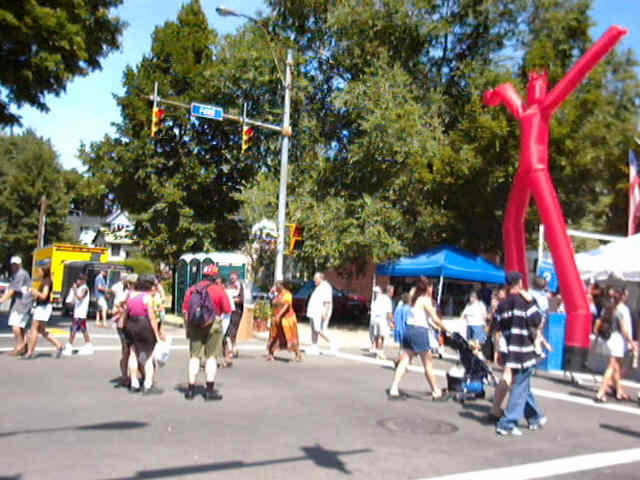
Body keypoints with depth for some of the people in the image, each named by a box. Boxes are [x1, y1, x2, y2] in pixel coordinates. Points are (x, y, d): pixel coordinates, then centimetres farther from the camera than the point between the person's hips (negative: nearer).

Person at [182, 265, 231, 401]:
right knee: (211, 357, 4)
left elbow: (185, 310, 6)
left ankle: (191, 389, 13)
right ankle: (210, 389, 5)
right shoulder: (219, 290, -5)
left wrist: (187, 328, 14)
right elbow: (227, 310, -6)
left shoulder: (192, 289, 6)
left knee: (194, 356, 10)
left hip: (194, 325, 3)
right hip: (213, 324, -3)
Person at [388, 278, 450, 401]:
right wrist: (446, 329, 0)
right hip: (420, 332, -8)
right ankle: (436, 392, 16)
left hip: (409, 330, 8)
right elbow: (435, 319, -10)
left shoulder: (416, 299, 16)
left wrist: (435, 326, 19)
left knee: (404, 361, 5)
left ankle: (393, 391, 1)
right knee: (428, 365, 4)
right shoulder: (425, 300, -9)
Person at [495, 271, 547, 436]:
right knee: (520, 388, -1)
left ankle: (535, 418, 33)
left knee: (523, 386, 19)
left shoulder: (501, 305, 9)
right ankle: (507, 423, -4)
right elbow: (536, 320, -13)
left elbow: (500, 326, 10)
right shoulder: (523, 301, -11)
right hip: (523, 350, -7)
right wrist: (531, 302, -4)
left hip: (509, 350, 7)